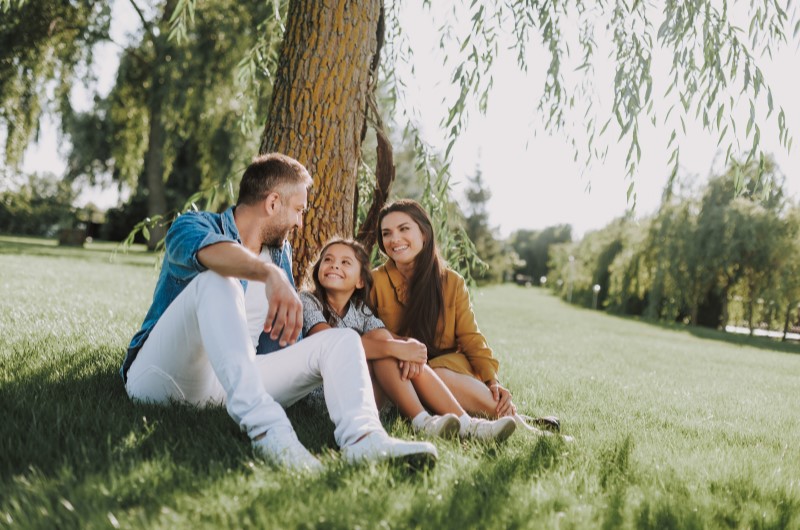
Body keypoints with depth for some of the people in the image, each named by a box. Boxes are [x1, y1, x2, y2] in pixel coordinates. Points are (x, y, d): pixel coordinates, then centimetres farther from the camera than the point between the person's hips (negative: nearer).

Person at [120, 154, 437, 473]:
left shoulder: (278, 259, 21)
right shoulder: (194, 225, 0)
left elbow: (288, 340, 24)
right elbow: (206, 249, -29)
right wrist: (270, 274, -48)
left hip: (226, 386, 6)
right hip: (160, 374, -5)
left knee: (342, 340, -9)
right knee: (215, 280, -31)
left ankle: (362, 436, -43)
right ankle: (262, 422, -49)